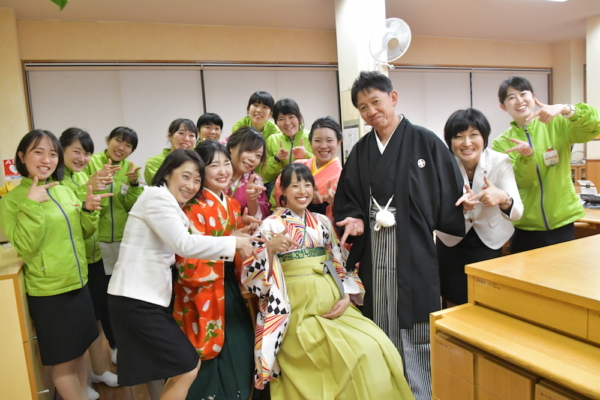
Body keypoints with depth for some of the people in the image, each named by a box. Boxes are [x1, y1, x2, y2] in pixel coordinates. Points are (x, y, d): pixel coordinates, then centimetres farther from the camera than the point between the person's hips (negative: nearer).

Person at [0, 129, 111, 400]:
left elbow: (83, 234, 10)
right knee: (63, 359, 9)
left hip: (78, 284, 6)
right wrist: (32, 205, -24)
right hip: (48, 292, -5)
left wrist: (89, 210, -8)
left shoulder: (65, 190, 4)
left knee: (79, 350, 20)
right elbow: (25, 246, -18)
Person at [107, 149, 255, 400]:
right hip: (135, 299, -10)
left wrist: (227, 248, 5)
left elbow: (179, 246, 12)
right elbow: (185, 245, -23)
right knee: (187, 367, -3)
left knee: (188, 364, 15)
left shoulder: (170, 203, 19)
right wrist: (234, 242, -15)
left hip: (147, 297, 10)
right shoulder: (157, 196, -13)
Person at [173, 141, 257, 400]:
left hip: (233, 295, 7)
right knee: (211, 370, 5)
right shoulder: (193, 208, -14)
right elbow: (190, 265, -22)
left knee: (239, 360, 15)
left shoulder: (233, 205, 8)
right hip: (205, 298, -7)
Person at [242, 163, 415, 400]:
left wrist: (346, 297, 0)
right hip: (299, 310, -5)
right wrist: (270, 248, -24)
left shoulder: (322, 222, 12)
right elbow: (253, 272, -7)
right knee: (358, 354, -19)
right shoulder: (271, 225, -1)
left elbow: (339, 263, 13)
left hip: (332, 304, 5)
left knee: (378, 347, -11)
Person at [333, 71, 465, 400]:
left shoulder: (425, 142, -4)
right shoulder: (361, 151, 10)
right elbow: (346, 199, 14)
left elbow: (452, 193, -5)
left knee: (414, 330, 5)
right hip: (374, 252, 4)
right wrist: (353, 219, -4)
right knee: (380, 328, 14)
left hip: (414, 250, -4)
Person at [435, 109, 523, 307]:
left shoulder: (500, 162, -18)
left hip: (489, 244, 0)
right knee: (455, 307, 10)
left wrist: (503, 198, -47)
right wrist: (460, 206, -44)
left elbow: (517, 212, -24)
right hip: (451, 245, 0)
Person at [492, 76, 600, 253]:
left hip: (562, 223, 0)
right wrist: (526, 156, -29)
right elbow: (521, 181, -11)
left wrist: (565, 109, -28)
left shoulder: (557, 125, 0)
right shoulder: (502, 143, -1)